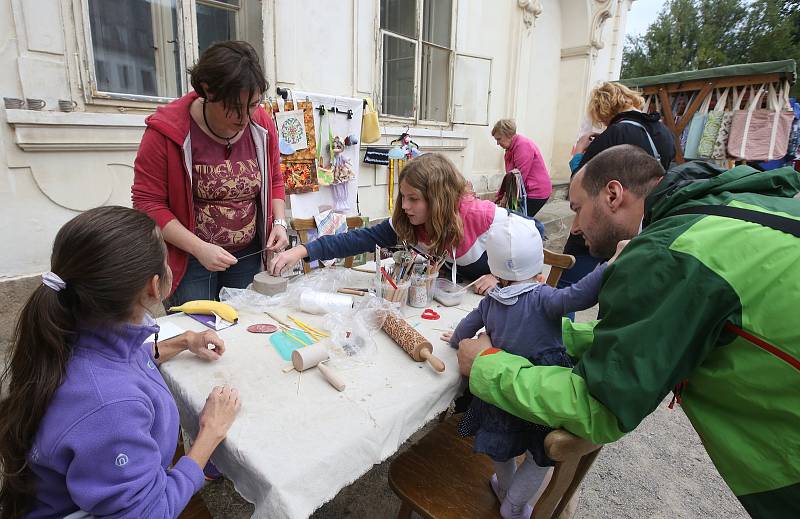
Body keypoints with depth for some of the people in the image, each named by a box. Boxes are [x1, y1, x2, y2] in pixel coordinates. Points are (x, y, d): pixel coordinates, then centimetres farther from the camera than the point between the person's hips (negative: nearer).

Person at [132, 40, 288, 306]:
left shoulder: (262, 124, -2)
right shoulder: (167, 131, -14)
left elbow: (274, 180, 11)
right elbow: (147, 203, -11)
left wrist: (279, 222, -5)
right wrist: (200, 248, -20)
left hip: (248, 255, 4)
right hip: (189, 260, -3)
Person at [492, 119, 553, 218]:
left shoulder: (523, 145, -18)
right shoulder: (511, 148, 12)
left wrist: (506, 197, -14)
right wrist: (499, 195, 11)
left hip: (536, 193, -9)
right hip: (527, 192, 9)